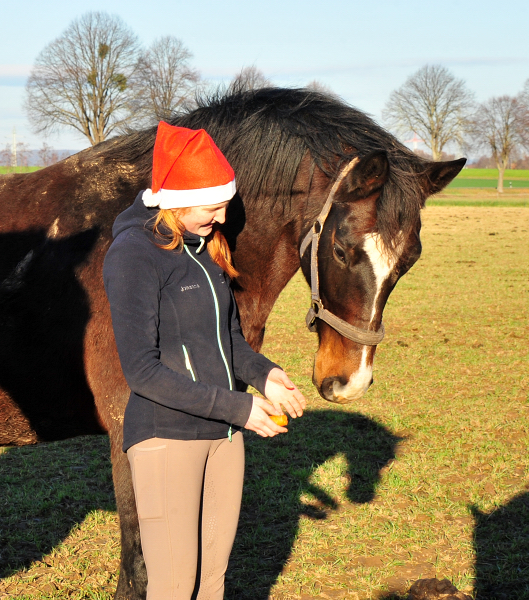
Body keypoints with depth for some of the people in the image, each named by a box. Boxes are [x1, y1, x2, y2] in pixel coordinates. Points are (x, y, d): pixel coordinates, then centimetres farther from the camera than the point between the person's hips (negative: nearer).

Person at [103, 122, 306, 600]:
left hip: (223, 433, 7)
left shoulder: (207, 246, 10)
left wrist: (264, 374, -2)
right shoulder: (135, 253, -14)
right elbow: (141, 370, -19)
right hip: (166, 435, -7)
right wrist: (236, 406, -20)